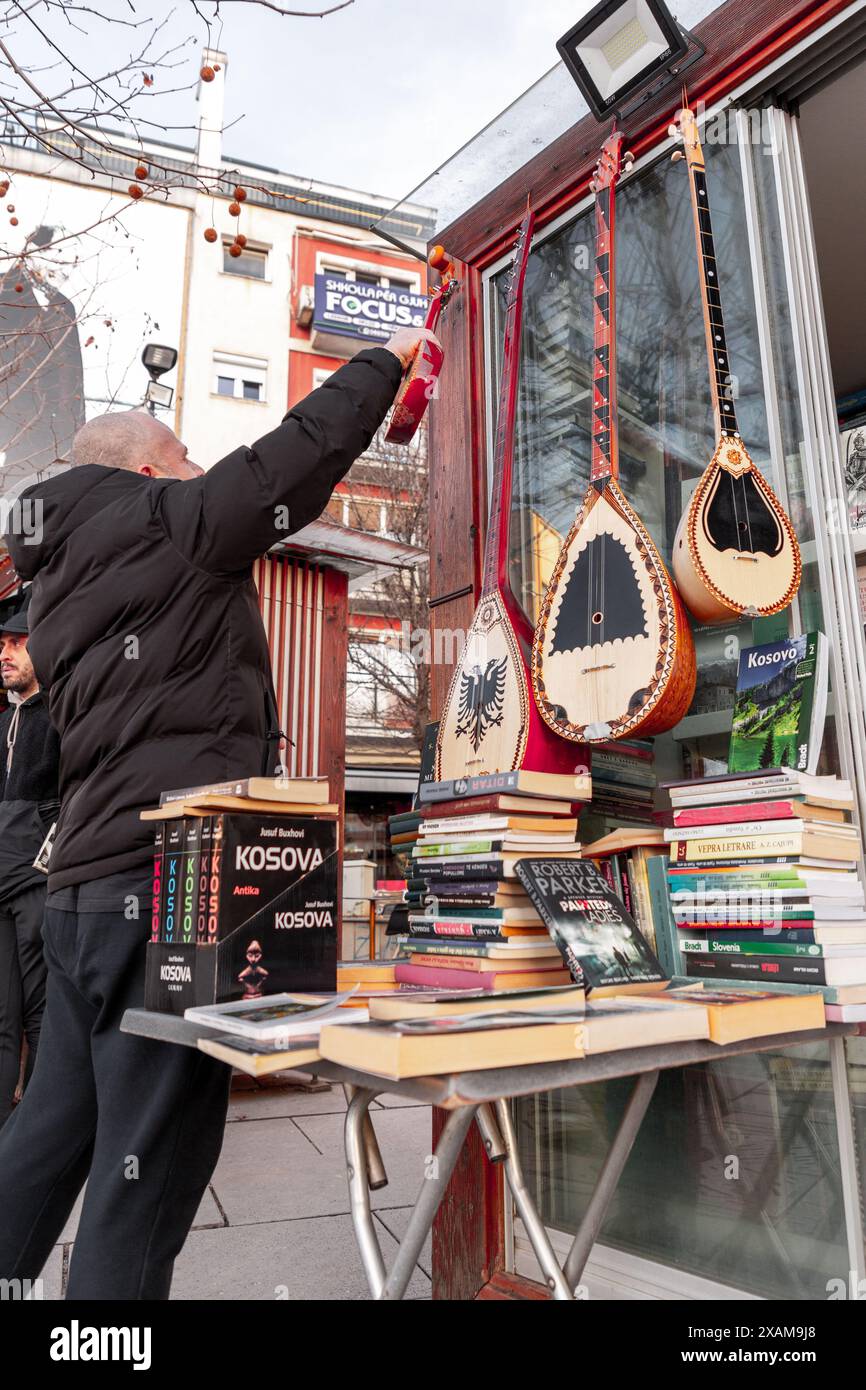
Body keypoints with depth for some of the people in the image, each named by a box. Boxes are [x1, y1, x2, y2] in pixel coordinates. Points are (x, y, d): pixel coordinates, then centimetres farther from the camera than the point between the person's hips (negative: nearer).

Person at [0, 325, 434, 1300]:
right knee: (148, 1157, -2)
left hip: (85, 886, 9)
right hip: (167, 883, -9)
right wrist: (388, 359, 14)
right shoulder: (160, 523, -2)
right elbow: (303, 452, 0)